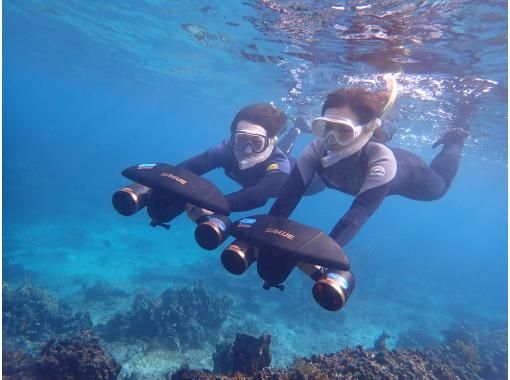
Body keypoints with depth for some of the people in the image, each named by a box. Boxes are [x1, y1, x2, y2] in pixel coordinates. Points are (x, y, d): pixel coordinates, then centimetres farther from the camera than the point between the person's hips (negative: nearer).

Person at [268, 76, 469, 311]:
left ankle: (453, 142, 50)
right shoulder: (317, 150, -39)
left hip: (406, 173, -3)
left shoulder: (382, 161, -48)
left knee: (439, 187, 26)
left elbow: (359, 213, -58)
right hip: (358, 180, 3)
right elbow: (289, 196, -44)